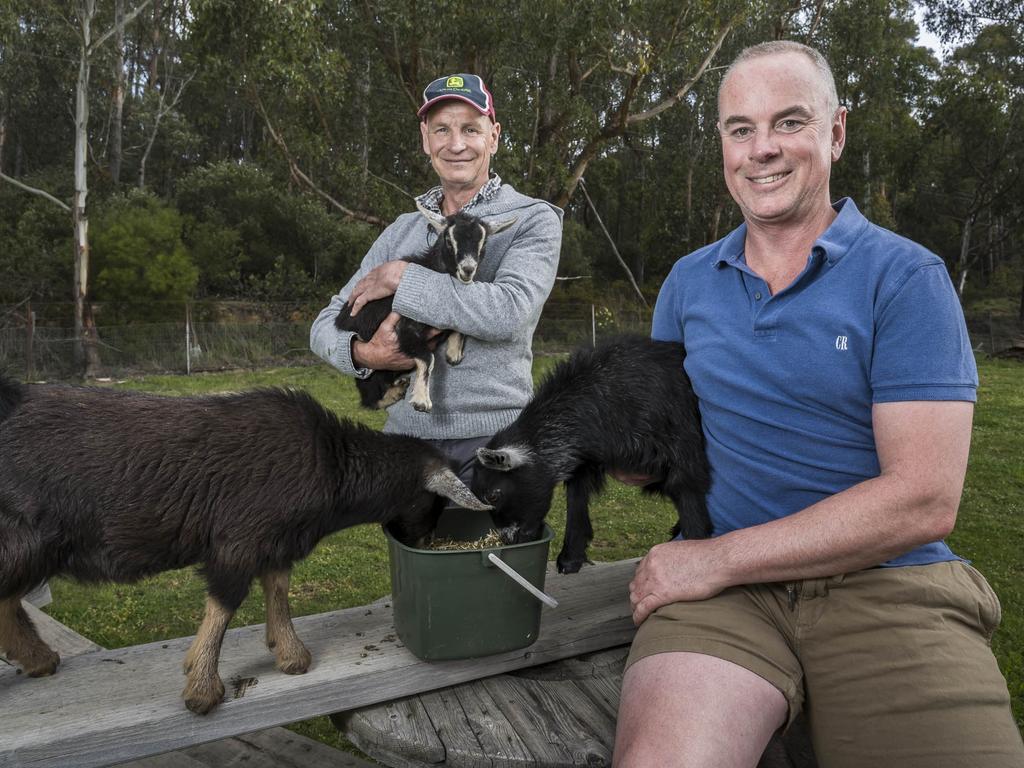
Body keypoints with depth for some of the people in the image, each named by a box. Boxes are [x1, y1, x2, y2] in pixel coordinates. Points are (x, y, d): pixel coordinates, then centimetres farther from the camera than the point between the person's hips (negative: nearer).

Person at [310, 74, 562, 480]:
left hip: (492, 435, -4)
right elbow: (327, 324, 11)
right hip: (406, 428, 4)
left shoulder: (533, 220, -1)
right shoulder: (403, 231, 12)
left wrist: (402, 278, -13)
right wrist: (363, 353, -13)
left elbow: (510, 311, -21)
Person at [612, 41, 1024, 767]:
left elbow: (923, 501, -12)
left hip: (888, 582, -1)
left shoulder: (905, 278, -3)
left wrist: (716, 558, -14)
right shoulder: (687, 281, 11)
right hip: (722, 582, 2)